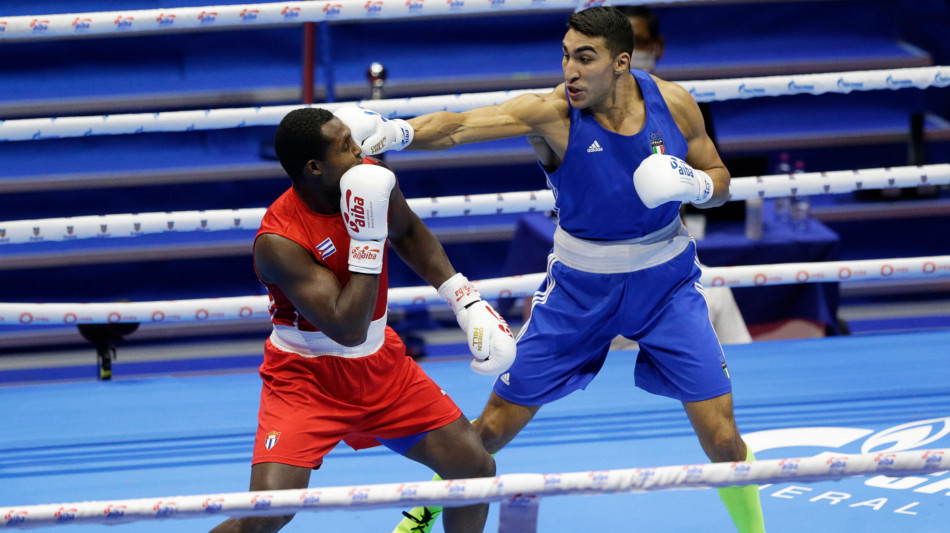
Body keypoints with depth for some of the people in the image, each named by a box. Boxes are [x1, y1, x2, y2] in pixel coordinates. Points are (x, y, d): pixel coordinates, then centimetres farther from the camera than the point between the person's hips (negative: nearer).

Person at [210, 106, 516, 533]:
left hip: (380, 363, 6)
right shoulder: (279, 241, -31)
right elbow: (349, 331, -33)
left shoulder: (371, 180, -12)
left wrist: (467, 301, 6)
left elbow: (408, 232, 13)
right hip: (307, 376, -6)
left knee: (474, 468, 3)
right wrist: (367, 237, -35)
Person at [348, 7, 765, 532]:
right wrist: (398, 132, -56)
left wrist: (692, 184, -22)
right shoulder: (553, 112, -21)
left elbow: (718, 180, 2)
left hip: (666, 280, 1)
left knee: (722, 439, -5)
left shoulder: (673, 103, -12)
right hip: (579, 285, -1)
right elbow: (460, 125, -36)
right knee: (494, 427, 4)